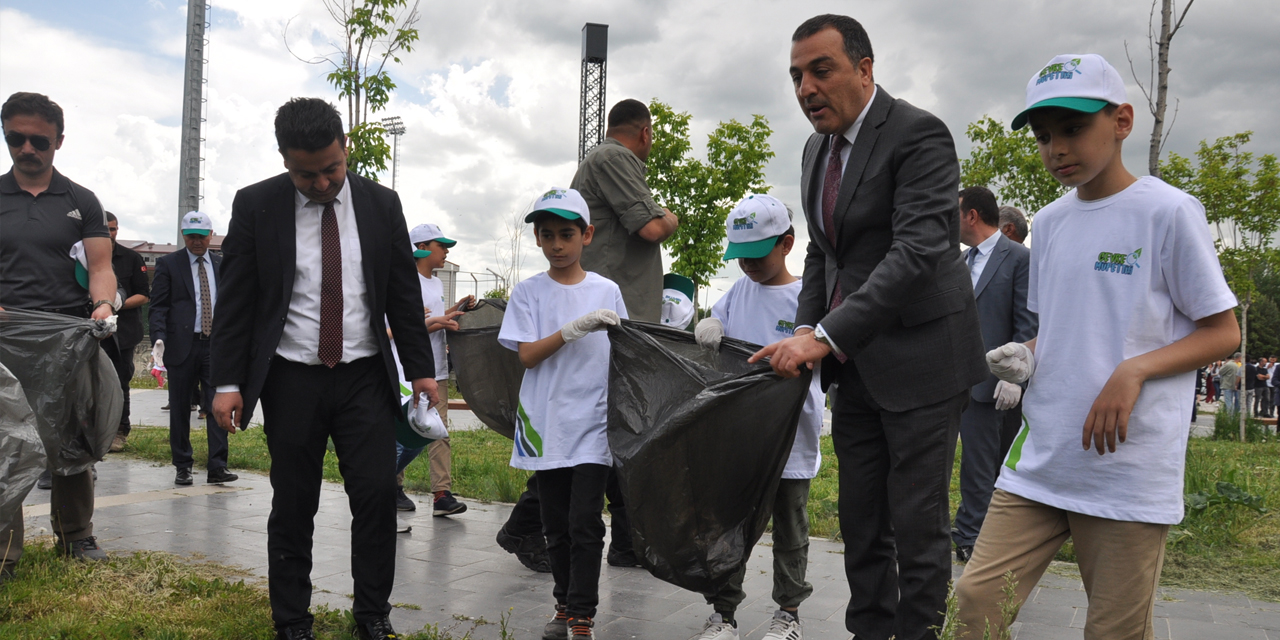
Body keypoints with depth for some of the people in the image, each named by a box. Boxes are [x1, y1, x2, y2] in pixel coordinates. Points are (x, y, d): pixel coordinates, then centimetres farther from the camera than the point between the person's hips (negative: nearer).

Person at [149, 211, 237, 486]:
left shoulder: (223, 265, 13)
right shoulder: (168, 264, 5)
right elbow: (158, 306, 0)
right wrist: (158, 337, -16)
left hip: (216, 345, 2)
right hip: (182, 346, -1)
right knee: (180, 408, 6)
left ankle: (217, 467, -4)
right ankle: (182, 466, 17)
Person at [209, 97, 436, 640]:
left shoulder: (381, 204, 2)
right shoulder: (255, 205, -2)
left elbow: (404, 295, 6)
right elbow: (234, 300, 0)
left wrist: (421, 370, 4)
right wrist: (228, 382, -5)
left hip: (365, 377, 1)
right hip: (291, 380, -1)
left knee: (377, 494, -3)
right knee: (293, 507, 6)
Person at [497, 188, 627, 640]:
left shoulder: (607, 292, 4)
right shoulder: (528, 293, 2)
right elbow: (527, 355, -8)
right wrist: (574, 329, -20)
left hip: (593, 425, -1)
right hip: (546, 427, 1)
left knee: (585, 525, -6)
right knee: (556, 527, 12)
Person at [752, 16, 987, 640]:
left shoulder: (918, 135, -15)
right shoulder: (817, 148, 11)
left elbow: (919, 250, -26)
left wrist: (825, 335, -33)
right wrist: (803, 337, 3)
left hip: (918, 359, -7)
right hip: (854, 364, 8)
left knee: (917, 524, 1)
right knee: (861, 522, 14)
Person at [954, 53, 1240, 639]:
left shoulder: (1168, 212, -5)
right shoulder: (1048, 223, 12)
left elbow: (1223, 331, -2)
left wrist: (1133, 372, -18)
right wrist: (1026, 357, 1)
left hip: (1129, 467, -5)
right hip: (1039, 458, 5)